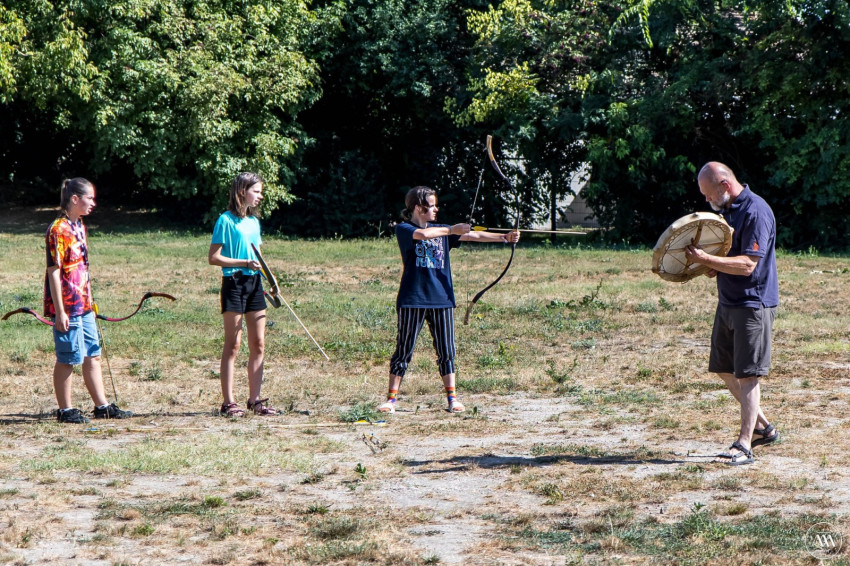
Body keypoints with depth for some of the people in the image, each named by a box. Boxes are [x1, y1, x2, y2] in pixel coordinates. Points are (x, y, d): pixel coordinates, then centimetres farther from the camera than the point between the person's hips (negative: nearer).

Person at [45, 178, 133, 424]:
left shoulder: (79, 227, 12)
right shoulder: (58, 230, -15)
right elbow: (54, 272, -17)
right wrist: (60, 312, -19)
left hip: (83, 307, 9)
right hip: (67, 308, -9)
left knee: (92, 356, 12)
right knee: (68, 359, 1)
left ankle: (102, 406, 20)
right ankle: (65, 410, 11)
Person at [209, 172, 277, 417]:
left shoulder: (254, 221, 14)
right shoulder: (226, 220, -8)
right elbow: (214, 257, -12)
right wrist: (245, 263, -18)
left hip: (254, 283, 7)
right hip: (234, 282, -7)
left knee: (258, 344, 7)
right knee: (233, 345, -4)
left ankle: (255, 400, 13)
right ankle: (228, 402, 0)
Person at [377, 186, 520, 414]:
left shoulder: (442, 230, 13)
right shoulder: (403, 230, -2)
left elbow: (473, 236, 6)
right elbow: (423, 234, -23)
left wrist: (503, 237, -4)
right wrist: (450, 230, -17)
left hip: (441, 299, 5)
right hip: (412, 300, -5)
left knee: (446, 351, 5)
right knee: (403, 350, 0)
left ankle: (452, 398, 11)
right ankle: (392, 398, 7)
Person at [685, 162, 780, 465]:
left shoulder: (756, 212, -18)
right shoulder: (728, 209, 12)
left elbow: (747, 264, -24)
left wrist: (706, 259, -23)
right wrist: (714, 266, 4)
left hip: (753, 304, -10)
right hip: (728, 302, 10)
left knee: (747, 374, -8)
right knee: (725, 369, 14)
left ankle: (744, 445, -6)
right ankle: (763, 427, 26)